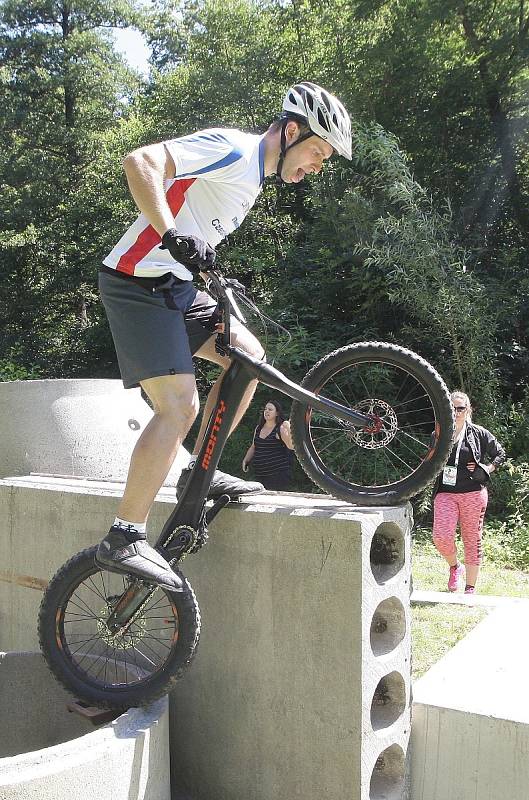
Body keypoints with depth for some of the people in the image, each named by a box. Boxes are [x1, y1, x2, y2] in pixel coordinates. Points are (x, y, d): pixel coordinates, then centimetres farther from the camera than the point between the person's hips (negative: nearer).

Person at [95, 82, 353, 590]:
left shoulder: (255, 173, 19)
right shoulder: (233, 148, -12)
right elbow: (140, 162, -25)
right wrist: (173, 234, -35)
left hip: (174, 285, 10)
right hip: (138, 282, -10)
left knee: (248, 354, 8)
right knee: (179, 407, -17)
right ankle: (125, 540, -11)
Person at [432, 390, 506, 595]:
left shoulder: (479, 433, 5)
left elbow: (500, 454, 15)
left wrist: (486, 469, 1)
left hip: (473, 494, -1)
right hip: (445, 493, 1)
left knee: (472, 540, 4)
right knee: (441, 537, -17)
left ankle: (470, 589, 17)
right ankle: (454, 567, 14)